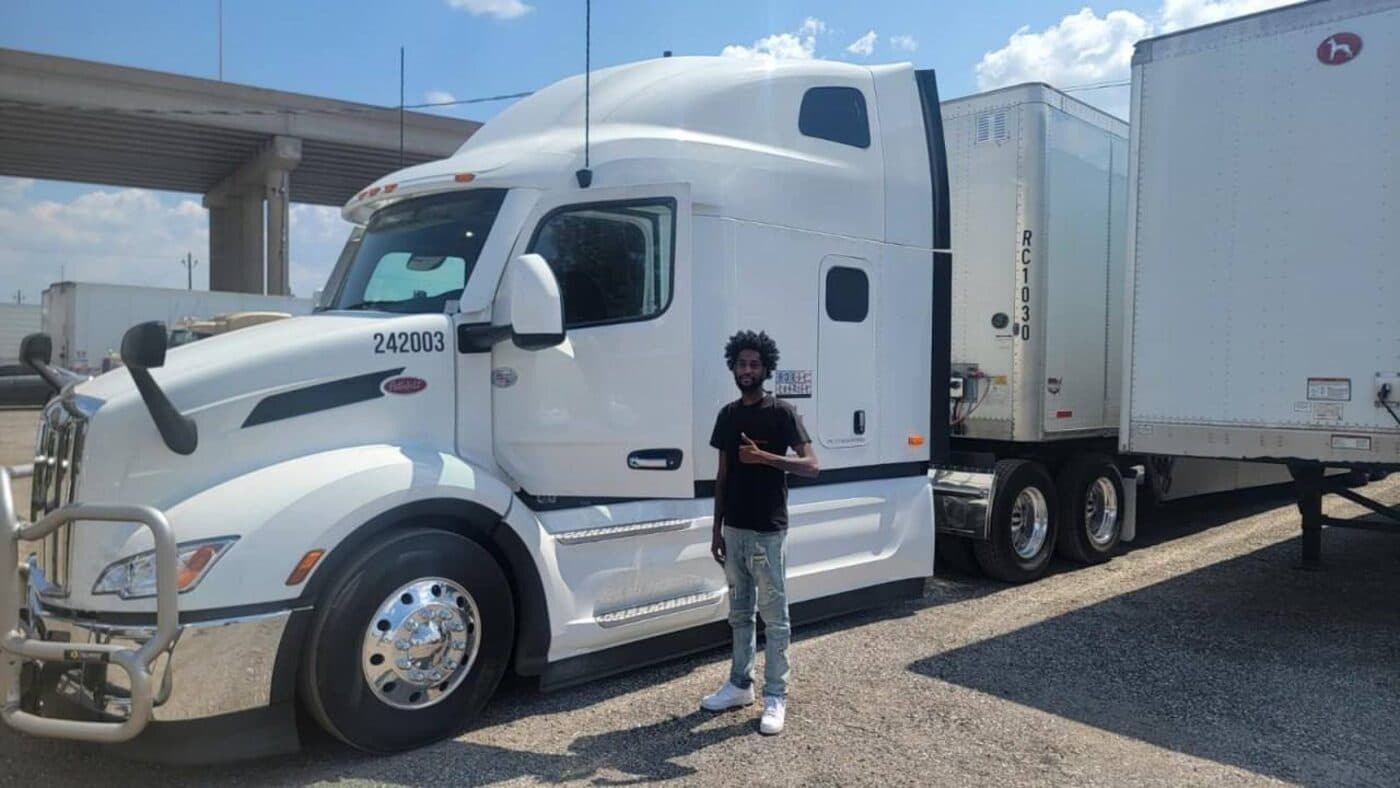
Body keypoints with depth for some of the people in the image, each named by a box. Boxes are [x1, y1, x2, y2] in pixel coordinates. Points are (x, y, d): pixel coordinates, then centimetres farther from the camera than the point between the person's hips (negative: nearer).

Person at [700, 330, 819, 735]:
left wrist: (763, 457, -24)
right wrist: (717, 528, 11)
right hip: (734, 528, 6)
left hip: (768, 530, -6)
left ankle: (775, 697, 11)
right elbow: (723, 475, 12)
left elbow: (810, 465, -14)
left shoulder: (782, 413, -9)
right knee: (739, 611, 16)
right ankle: (740, 684, 28)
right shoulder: (728, 415, 9)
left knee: (774, 616, 2)